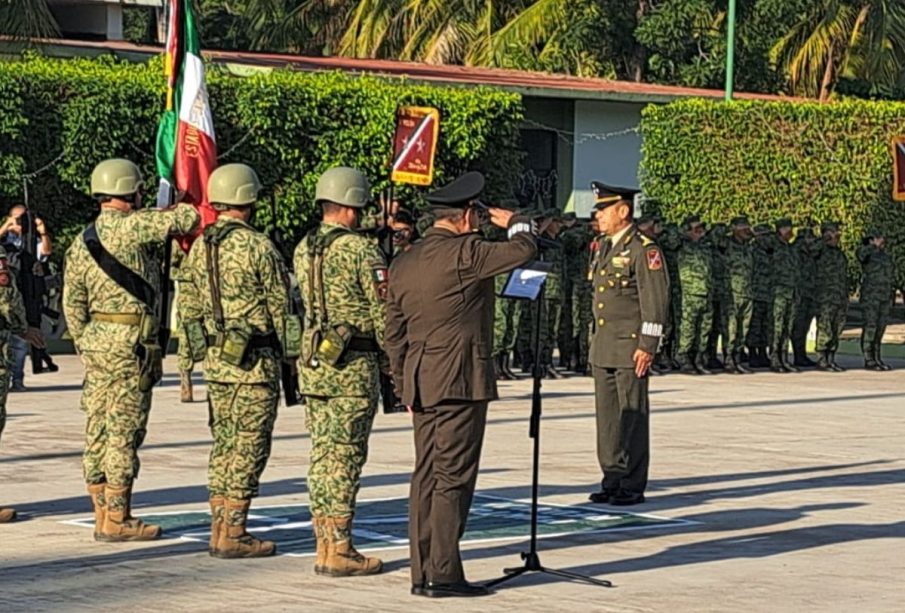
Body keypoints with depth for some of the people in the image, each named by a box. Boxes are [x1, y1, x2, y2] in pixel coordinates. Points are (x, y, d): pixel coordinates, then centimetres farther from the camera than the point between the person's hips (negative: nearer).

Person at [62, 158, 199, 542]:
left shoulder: (82, 243, 12)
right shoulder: (130, 227, -11)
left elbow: (72, 304, 14)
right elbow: (186, 218, -8)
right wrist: (186, 212, 15)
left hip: (96, 340, 8)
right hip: (131, 341, -8)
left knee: (99, 432, 9)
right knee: (124, 433, -5)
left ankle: (103, 516, 13)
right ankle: (117, 520, -4)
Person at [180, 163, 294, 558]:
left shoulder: (199, 247, 8)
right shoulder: (257, 247, -13)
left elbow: (189, 309, 11)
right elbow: (281, 306, -8)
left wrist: (189, 365, 18)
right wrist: (293, 359, 2)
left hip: (216, 359, 7)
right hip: (256, 362, -7)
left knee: (224, 446, 13)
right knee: (249, 448, -3)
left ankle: (219, 530, 15)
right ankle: (233, 535, -3)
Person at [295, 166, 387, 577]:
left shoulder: (303, 249, 9)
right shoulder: (362, 251, -13)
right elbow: (384, 314, -13)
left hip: (313, 363, 7)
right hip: (354, 366, -7)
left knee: (322, 454, 10)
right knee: (345, 458, -4)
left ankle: (325, 546, 13)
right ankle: (339, 549, -2)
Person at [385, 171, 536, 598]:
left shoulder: (402, 265, 12)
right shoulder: (464, 253, -12)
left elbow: (394, 335, 15)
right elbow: (522, 251, -6)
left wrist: (404, 388, 22)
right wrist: (516, 223, 15)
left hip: (421, 383, 8)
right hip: (461, 380, -8)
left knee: (426, 477, 9)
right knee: (453, 478, -5)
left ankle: (422, 572, 11)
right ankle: (442, 574, -6)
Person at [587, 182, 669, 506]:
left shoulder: (644, 249, -10)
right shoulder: (604, 248, 16)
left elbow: (656, 300, -14)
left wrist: (647, 346, -18)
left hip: (631, 347, -8)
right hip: (603, 347, 8)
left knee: (633, 416, -3)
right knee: (608, 416, 9)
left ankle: (633, 486, 0)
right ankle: (612, 480, 15)